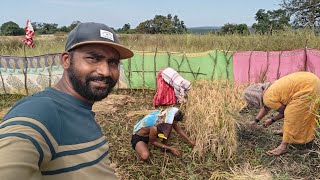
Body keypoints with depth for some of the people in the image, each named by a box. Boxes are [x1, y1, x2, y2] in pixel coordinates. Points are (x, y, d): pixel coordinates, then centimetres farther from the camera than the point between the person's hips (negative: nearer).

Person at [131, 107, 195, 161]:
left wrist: (189, 140, 1)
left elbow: (178, 129, -1)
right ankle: (140, 149, 0)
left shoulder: (166, 117, -18)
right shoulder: (154, 127, -39)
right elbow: (153, 141, -18)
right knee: (145, 156, -35)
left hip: (149, 133, 7)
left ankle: (164, 147, 7)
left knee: (170, 125, -12)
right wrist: (170, 148, -16)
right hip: (138, 137, -7)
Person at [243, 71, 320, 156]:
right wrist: (256, 120, 36)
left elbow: (284, 111, -4)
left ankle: (283, 146, -3)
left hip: (307, 87, -10)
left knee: (291, 116, -6)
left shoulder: (268, 99, -17)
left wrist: (272, 120, 11)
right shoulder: (268, 89, 12)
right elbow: (266, 107, 29)